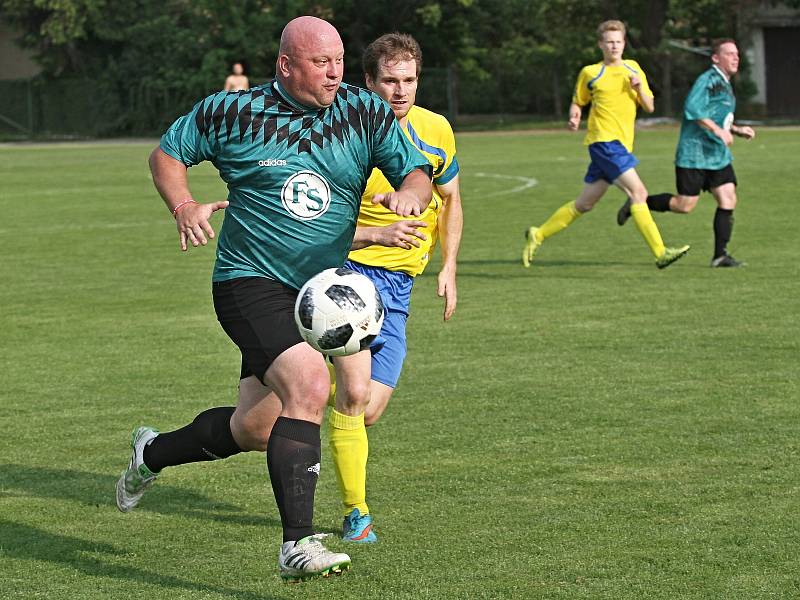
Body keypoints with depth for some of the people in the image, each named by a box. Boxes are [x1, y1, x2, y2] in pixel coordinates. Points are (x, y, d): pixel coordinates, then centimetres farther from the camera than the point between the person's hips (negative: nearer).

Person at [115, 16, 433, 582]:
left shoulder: (366, 112, 1)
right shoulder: (231, 113, -5)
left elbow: (417, 171, 3)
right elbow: (167, 152, 8)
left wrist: (410, 191, -21)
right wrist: (184, 206, -11)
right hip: (250, 281, -5)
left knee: (255, 429, 8)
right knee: (309, 383, -29)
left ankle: (153, 453, 39)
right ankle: (297, 544, -26)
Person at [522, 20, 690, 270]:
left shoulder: (633, 69, 14)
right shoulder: (590, 73, 2)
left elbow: (649, 107, 13)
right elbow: (577, 102, 15)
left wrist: (639, 88, -6)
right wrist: (574, 117, -7)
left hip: (622, 144, 6)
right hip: (604, 141, -6)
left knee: (584, 204, 10)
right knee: (638, 192, -17)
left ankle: (538, 235, 23)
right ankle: (660, 253, -19)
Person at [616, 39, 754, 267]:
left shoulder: (725, 85, 19)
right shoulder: (708, 80, -12)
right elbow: (693, 108, -25)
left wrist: (737, 130, 15)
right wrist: (719, 131, -27)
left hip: (718, 155, 9)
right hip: (694, 153, -9)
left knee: (728, 199, -4)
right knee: (685, 205, -6)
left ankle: (720, 254, -1)